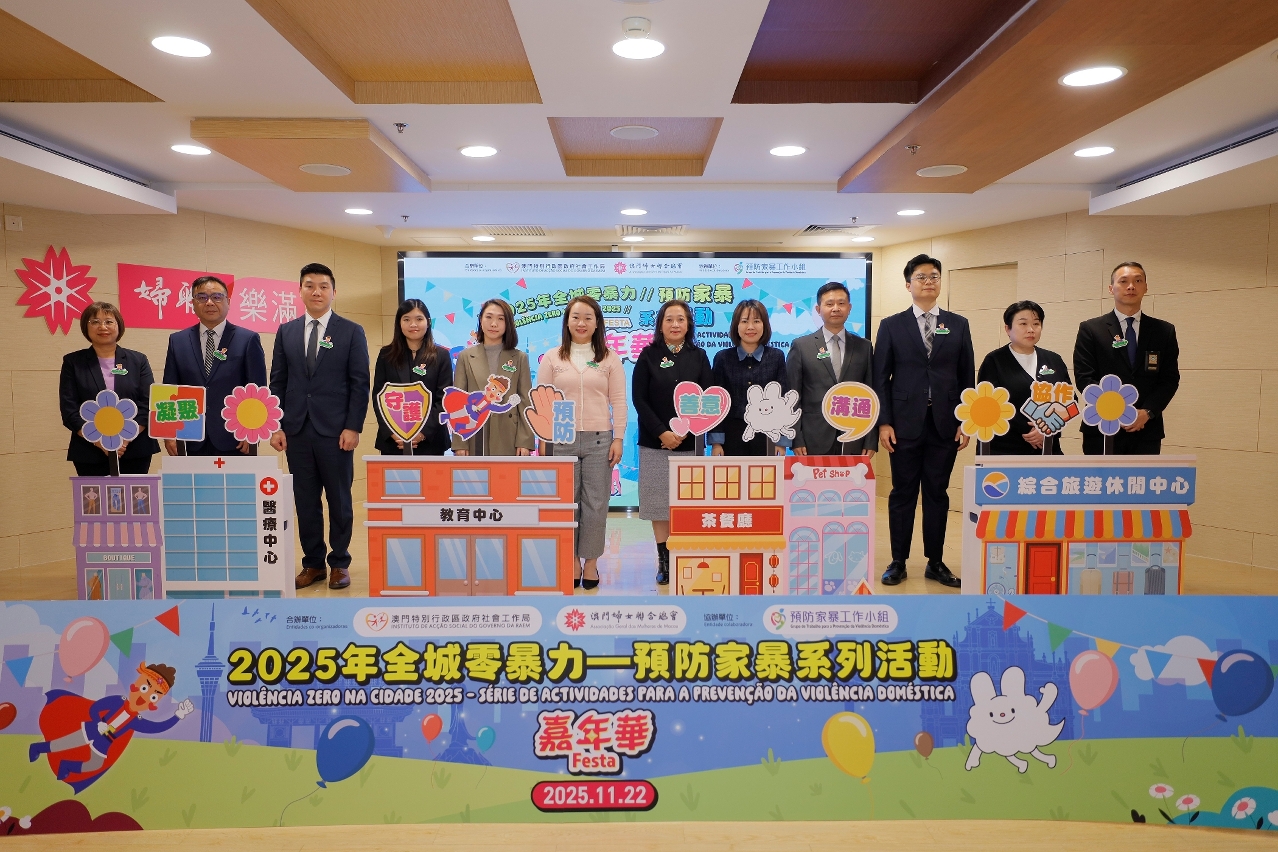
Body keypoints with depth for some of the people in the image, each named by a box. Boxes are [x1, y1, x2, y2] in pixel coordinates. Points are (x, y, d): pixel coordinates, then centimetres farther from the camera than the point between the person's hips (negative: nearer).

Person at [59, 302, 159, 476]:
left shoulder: (138, 360, 9)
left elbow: (148, 404, 1)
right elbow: (69, 410, 1)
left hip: (135, 451, 0)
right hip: (90, 454, 0)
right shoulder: (73, 362, 8)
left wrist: (125, 439, -12)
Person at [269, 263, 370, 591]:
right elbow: (277, 382, 9)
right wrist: (276, 426, 2)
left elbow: (360, 384, -3)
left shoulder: (352, 332, 0)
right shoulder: (286, 332, 10)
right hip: (297, 431, 3)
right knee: (305, 501, 9)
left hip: (336, 431, -3)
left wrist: (353, 427, -10)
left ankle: (340, 563, 19)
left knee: (339, 500, 7)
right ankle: (313, 563, 21)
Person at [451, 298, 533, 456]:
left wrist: (525, 441, -5)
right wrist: (459, 443, -3)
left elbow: (526, 401, 4)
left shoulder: (520, 358, 9)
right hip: (475, 440, 0)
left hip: (509, 441, 0)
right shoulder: (466, 357, 8)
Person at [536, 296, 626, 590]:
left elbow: (618, 401, 4)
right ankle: (571, 561, 16)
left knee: (596, 503, 2)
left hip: (599, 439, 0)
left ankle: (591, 562, 14)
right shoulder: (552, 358, 7)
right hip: (562, 439, 1)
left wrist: (618, 438, -2)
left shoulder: (610, 358, 6)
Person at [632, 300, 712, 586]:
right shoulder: (648, 356, 3)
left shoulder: (698, 357, 7)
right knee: (659, 503, 2)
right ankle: (663, 560, 11)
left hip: (689, 442, 1)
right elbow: (639, 399, -2)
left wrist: (684, 431, -12)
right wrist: (662, 432, -12)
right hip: (655, 442, -1)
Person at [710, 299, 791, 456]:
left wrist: (782, 441, -1)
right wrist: (716, 441, -3)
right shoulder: (723, 358, 3)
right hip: (732, 437, 0)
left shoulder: (776, 357, 4)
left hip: (766, 437, 0)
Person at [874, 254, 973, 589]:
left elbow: (966, 377, 7)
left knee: (937, 494, 8)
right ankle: (898, 562, 15)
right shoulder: (892, 325, 3)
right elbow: (881, 378, 0)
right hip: (905, 423, -1)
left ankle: (935, 562, 19)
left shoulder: (958, 325, 8)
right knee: (903, 494, 5)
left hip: (945, 424, 2)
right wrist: (884, 422, -7)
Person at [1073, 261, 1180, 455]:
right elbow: (1084, 378, -4)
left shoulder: (1164, 331, 10)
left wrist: (1147, 412, -10)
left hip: (1147, 431, 2)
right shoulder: (1090, 329, 2)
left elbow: (1170, 379, 6)